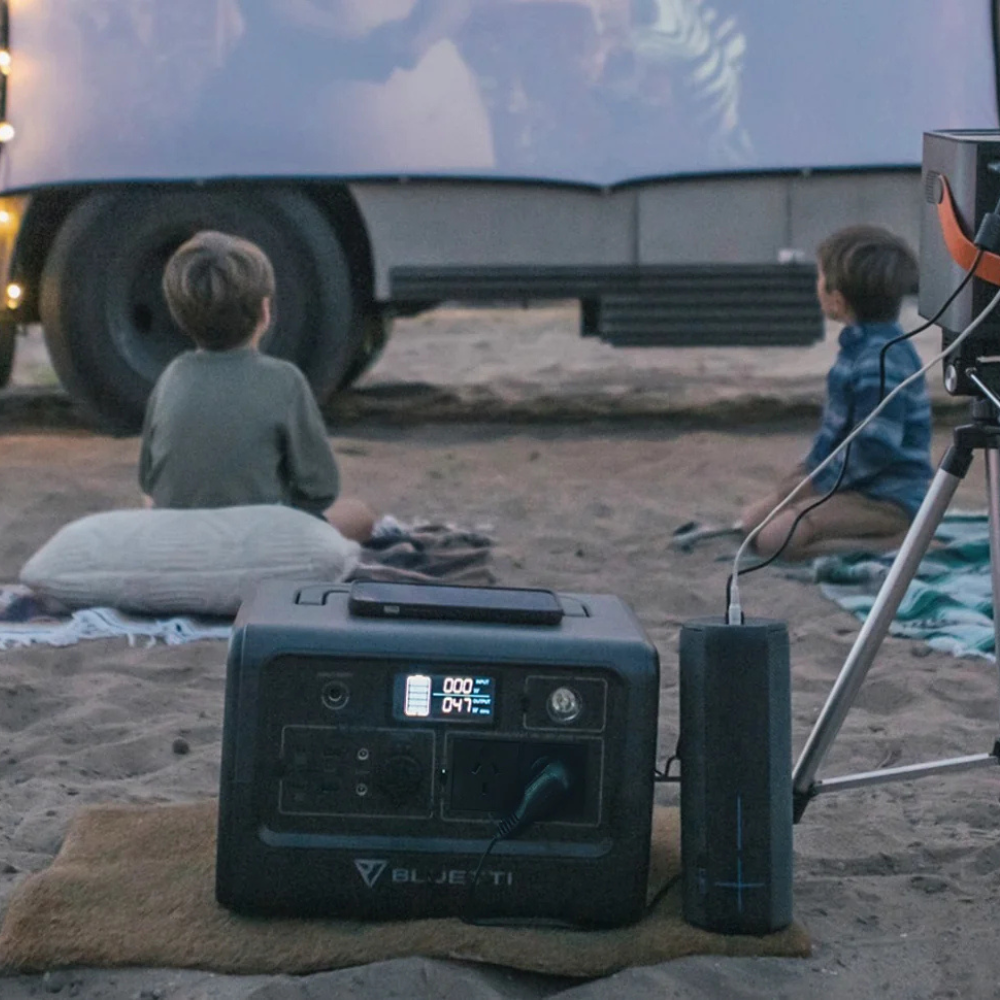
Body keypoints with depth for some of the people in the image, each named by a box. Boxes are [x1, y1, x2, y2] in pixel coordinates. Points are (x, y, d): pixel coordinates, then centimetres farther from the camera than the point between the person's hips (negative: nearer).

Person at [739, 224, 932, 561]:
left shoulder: (882, 362, -22)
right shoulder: (860, 346, 10)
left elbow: (876, 448, -25)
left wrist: (819, 480, -13)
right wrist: (809, 469, 10)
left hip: (888, 499, -10)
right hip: (857, 483, 10)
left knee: (775, 539, -23)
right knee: (753, 518, 10)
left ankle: (894, 543, -11)